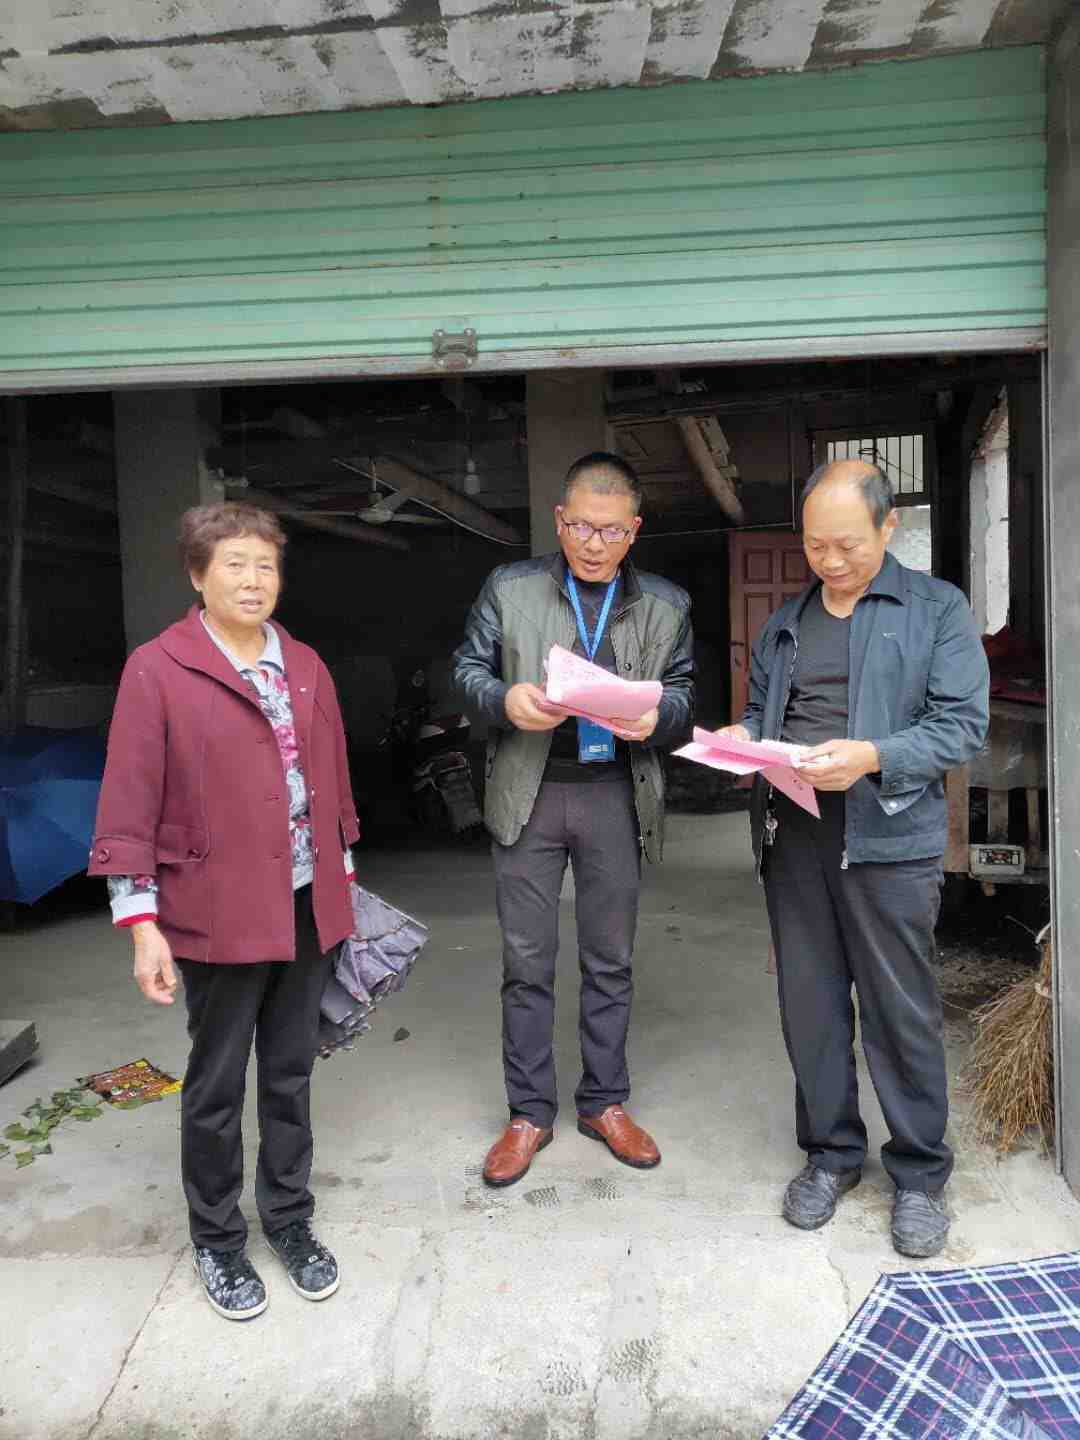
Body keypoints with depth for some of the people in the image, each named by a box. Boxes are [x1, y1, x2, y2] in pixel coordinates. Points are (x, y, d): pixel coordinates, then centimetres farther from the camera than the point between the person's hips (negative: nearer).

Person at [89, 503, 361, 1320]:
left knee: (291, 1073, 17)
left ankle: (290, 1219, 36)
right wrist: (141, 921, -12)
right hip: (220, 914, -4)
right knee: (218, 1085, 12)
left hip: (308, 907, 5)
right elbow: (129, 803, -9)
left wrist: (343, 875, 14)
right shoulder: (157, 671, -8)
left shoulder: (306, 666, 7)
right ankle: (217, 1239, 33)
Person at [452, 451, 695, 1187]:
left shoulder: (666, 604, 6)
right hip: (529, 792, -1)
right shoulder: (510, 588, 3)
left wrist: (656, 716, -15)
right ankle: (530, 1112, 22)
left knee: (610, 958, 12)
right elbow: (467, 666, 6)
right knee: (527, 960, 7)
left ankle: (605, 1102, 29)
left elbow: (685, 692, 8)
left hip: (616, 795, 1)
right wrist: (504, 700, -16)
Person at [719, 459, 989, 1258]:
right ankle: (830, 1153, 29)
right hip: (792, 835, 4)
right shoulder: (785, 622, 16)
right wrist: (741, 737, -2)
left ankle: (920, 1175, 23)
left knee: (902, 1011, 4)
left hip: (888, 837, -4)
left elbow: (962, 724, -6)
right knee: (809, 1005, 11)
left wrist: (872, 757, -21)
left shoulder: (938, 609, 2)